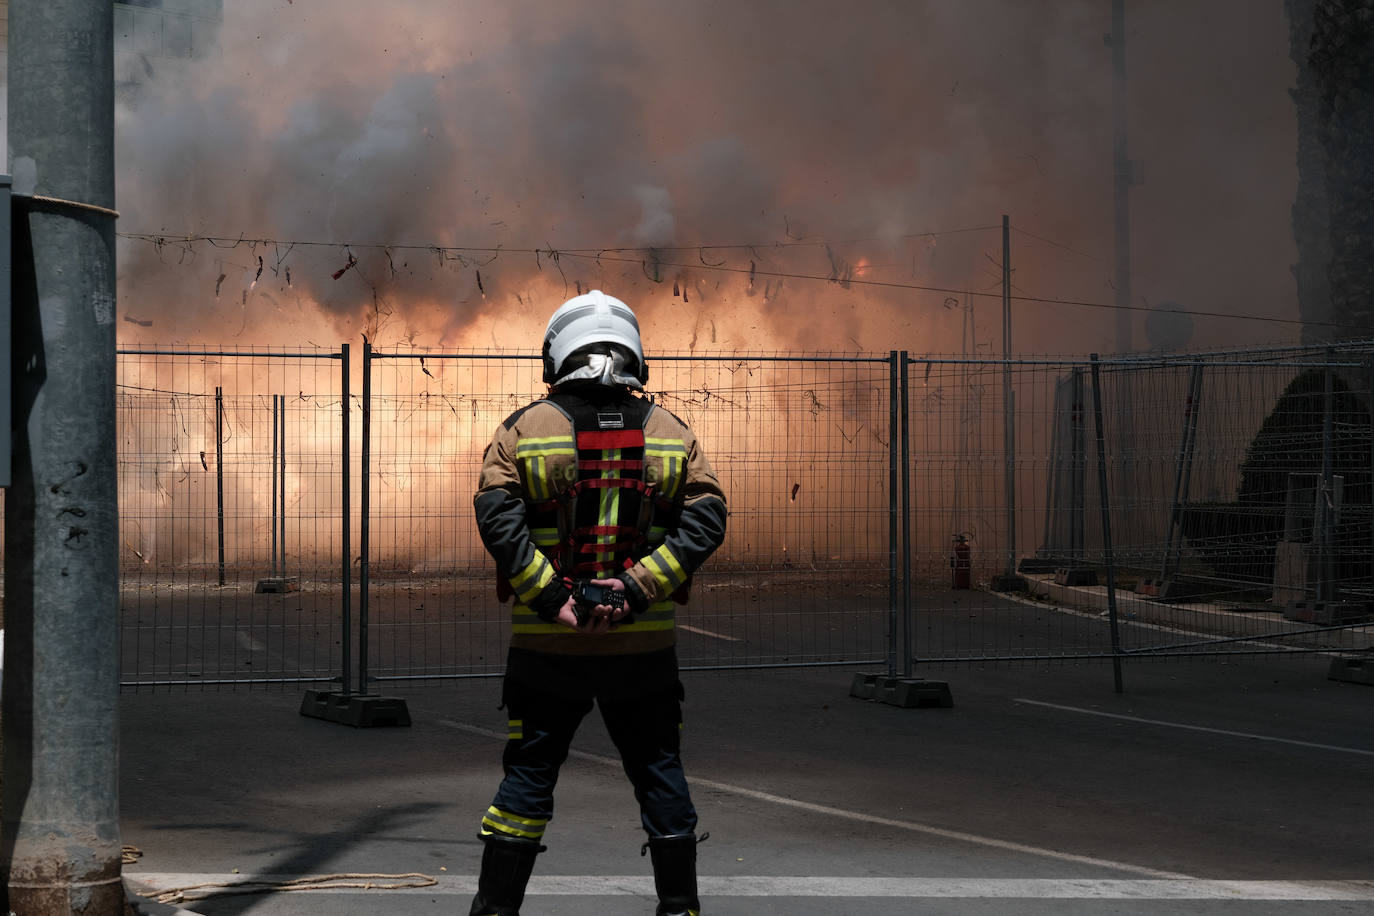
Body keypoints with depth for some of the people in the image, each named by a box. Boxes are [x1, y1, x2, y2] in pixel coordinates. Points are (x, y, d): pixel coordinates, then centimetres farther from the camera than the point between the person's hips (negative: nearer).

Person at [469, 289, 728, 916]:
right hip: (644, 646, 1)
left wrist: (553, 598, -15)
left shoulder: (524, 429, -1)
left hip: (546, 643, -1)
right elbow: (705, 521, -6)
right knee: (660, 775, 11)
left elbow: (497, 517, -13)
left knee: (527, 776, 7)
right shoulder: (672, 433, 4)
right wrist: (635, 590, -12)